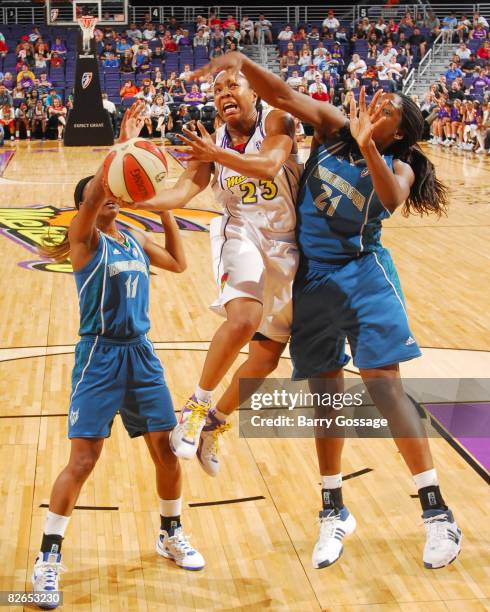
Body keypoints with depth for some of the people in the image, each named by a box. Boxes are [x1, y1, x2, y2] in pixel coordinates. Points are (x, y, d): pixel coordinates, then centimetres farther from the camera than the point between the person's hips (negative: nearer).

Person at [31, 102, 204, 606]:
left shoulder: (134, 239, 12)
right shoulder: (84, 239, -5)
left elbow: (178, 263, 24)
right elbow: (92, 194, -25)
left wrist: (164, 210, 15)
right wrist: (122, 144, -30)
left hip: (140, 352, 6)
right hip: (99, 355, -5)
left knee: (166, 448, 7)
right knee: (82, 459, -9)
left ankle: (171, 534, 30)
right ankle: (49, 555, 5)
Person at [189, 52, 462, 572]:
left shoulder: (397, 166, -5)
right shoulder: (332, 126, 3)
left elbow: (392, 199, -28)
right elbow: (283, 95, -7)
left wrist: (365, 144, -38)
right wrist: (242, 63, -22)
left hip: (363, 275, -3)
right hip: (313, 279, 3)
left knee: (384, 384, -10)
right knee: (325, 392, 9)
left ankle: (436, 513, -2)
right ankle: (333, 512, 22)